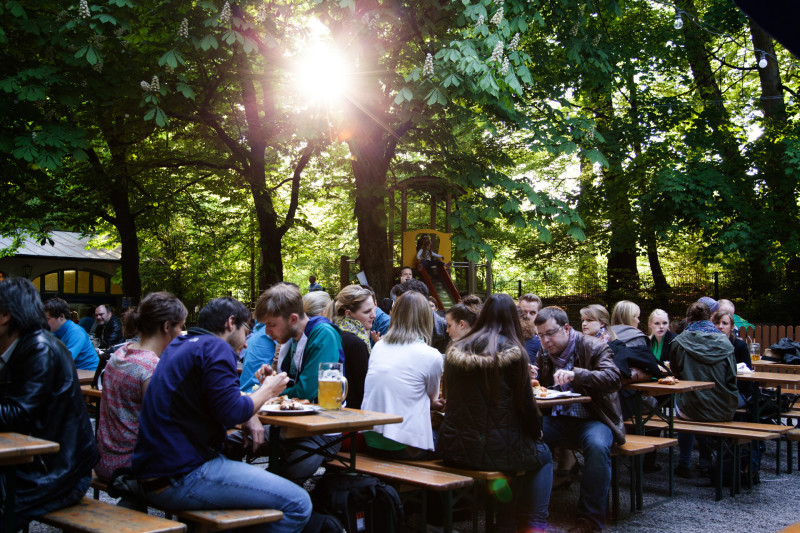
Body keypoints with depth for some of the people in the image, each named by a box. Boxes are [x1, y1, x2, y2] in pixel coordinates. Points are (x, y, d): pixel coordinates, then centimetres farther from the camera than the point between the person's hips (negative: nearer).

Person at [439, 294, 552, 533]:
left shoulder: (455, 350, 3)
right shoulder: (513, 353, -11)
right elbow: (526, 405, -4)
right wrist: (537, 433, 16)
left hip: (452, 450, 5)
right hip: (495, 452, -5)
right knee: (542, 454, 25)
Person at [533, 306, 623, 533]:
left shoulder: (594, 347, -5)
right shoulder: (543, 353, 12)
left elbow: (614, 379, -20)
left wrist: (576, 374, -34)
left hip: (591, 419, -4)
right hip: (557, 420, 4)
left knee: (597, 446, -37)